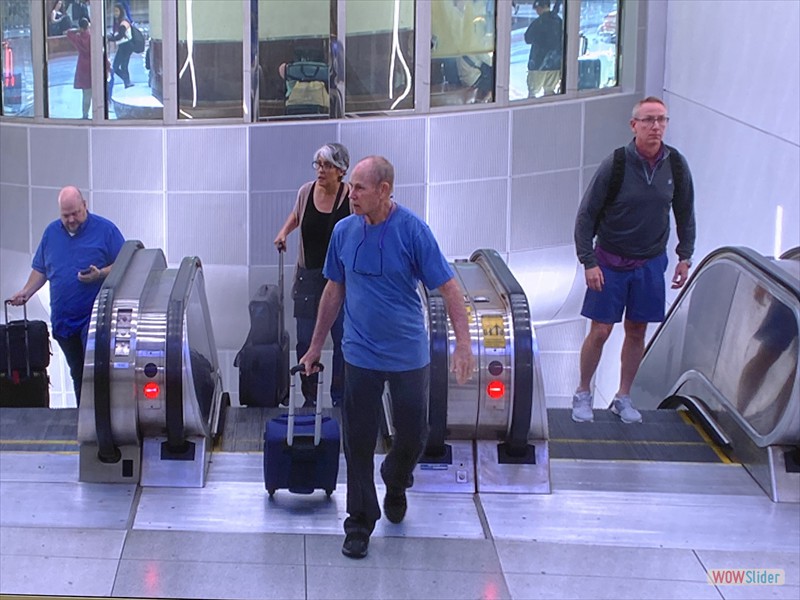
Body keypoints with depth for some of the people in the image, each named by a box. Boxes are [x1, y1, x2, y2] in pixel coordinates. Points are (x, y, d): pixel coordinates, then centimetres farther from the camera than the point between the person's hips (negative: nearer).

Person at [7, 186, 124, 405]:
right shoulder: (51, 232, 12)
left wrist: (100, 274, -19)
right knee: (77, 374, 12)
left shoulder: (105, 229, -3)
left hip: (94, 318, -5)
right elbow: (40, 269, 19)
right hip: (63, 319, 5)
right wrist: (26, 292, 5)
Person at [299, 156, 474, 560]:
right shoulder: (344, 231, -2)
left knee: (413, 436, 9)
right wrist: (315, 346, 13)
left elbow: (448, 288, -13)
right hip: (360, 355, 2)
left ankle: (395, 485, 41)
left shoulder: (413, 231, -13)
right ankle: (359, 523, 16)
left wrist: (463, 343, -25)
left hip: (409, 355, -2)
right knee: (358, 441, 3)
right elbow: (334, 291, 10)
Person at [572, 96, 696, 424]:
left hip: (651, 262, 3)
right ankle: (583, 394, 18)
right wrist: (589, 262, -15)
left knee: (637, 331, 10)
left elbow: (685, 213, 10)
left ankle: (623, 397, 24)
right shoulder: (615, 165, -16)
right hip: (610, 262, -3)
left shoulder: (676, 165, -5)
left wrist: (685, 256, 7)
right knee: (600, 331, 0)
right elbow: (586, 215, -11)